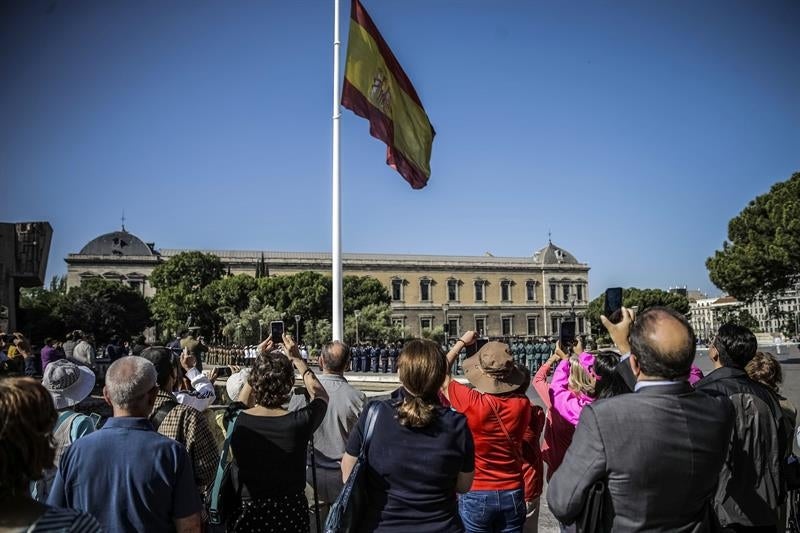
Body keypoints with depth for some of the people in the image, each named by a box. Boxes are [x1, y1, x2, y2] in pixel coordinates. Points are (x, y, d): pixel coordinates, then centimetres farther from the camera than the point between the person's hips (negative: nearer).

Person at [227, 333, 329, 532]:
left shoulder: (237, 421, -15)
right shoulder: (299, 422, -21)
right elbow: (321, 395, 2)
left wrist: (259, 362, 8)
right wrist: (297, 360, 6)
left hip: (248, 515, 2)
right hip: (291, 515, -1)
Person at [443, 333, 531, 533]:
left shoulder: (470, 402, -21)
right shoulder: (522, 404, -12)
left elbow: (441, 374, -3)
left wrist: (462, 342, 8)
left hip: (475, 495, -3)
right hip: (512, 494, 3)